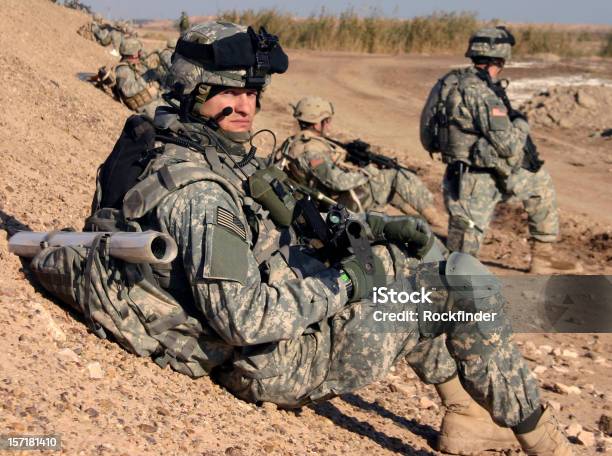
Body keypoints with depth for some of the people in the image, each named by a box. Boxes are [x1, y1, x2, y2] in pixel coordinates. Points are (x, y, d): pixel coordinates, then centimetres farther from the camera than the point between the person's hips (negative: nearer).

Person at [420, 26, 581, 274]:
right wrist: (521, 123, -3)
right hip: (473, 183, -10)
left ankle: (542, 257, 24)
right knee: (462, 253, -1)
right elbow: (508, 146, -22)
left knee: (540, 181, 20)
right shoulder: (481, 93, -24)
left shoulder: (455, 81, 4)